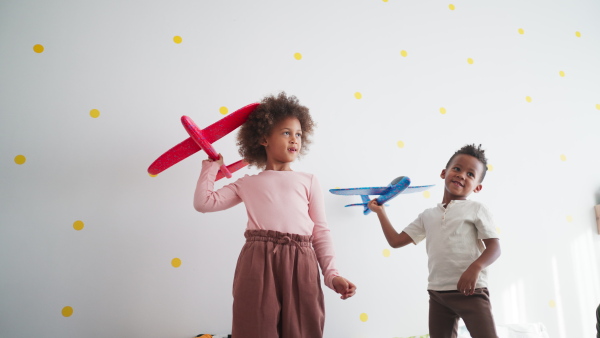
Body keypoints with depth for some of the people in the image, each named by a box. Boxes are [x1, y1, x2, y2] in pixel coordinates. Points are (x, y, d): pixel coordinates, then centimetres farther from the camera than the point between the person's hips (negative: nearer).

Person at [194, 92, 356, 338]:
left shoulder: (308, 181, 16)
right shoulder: (247, 184, 19)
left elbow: (320, 231, 11)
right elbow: (204, 202, 15)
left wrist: (331, 274, 1)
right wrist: (212, 165, 23)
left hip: (300, 266, 1)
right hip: (257, 265, 0)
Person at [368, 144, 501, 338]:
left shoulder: (476, 209, 1)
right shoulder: (428, 216, 13)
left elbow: (494, 247, -7)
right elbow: (396, 241, 14)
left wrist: (475, 268, -25)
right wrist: (380, 212, 14)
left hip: (471, 291, -4)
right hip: (437, 293, 5)